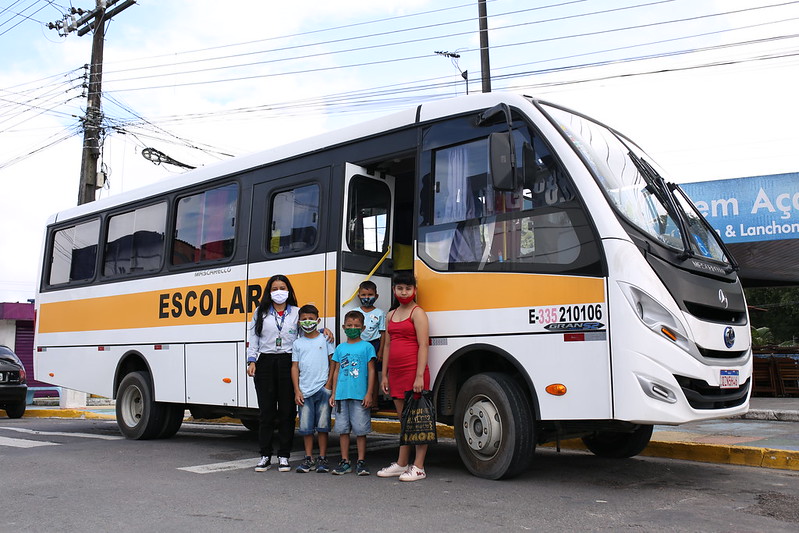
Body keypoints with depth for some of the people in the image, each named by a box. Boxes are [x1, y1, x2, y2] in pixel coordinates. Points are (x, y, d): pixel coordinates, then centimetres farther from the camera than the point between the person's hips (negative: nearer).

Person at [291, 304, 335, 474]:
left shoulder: (324, 339, 5)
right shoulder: (298, 343, 10)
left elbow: (333, 363, 5)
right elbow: (295, 367, 9)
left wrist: (329, 385, -3)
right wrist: (297, 391, 2)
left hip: (322, 389, -2)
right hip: (305, 391, 2)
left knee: (322, 426, 1)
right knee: (306, 427, 4)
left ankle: (322, 459, 11)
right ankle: (309, 459, 15)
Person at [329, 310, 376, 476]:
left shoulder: (367, 347, 1)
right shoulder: (340, 348, 12)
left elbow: (371, 371, -1)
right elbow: (337, 371, 15)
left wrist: (369, 394, -7)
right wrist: (333, 394, 11)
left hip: (360, 395, -3)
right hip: (342, 395, 4)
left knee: (360, 429, 1)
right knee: (343, 429, 7)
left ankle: (361, 462, 10)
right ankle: (345, 462, 16)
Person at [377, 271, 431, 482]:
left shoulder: (418, 313, -3)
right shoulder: (391, 315, 18)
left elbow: (423, 345, -11)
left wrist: (419, 376, -18)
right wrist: (384, 375, 13)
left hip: (413, 371, -7)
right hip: (395, 373, 7)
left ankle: (418, 467, 3)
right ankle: (401, 464, 21)